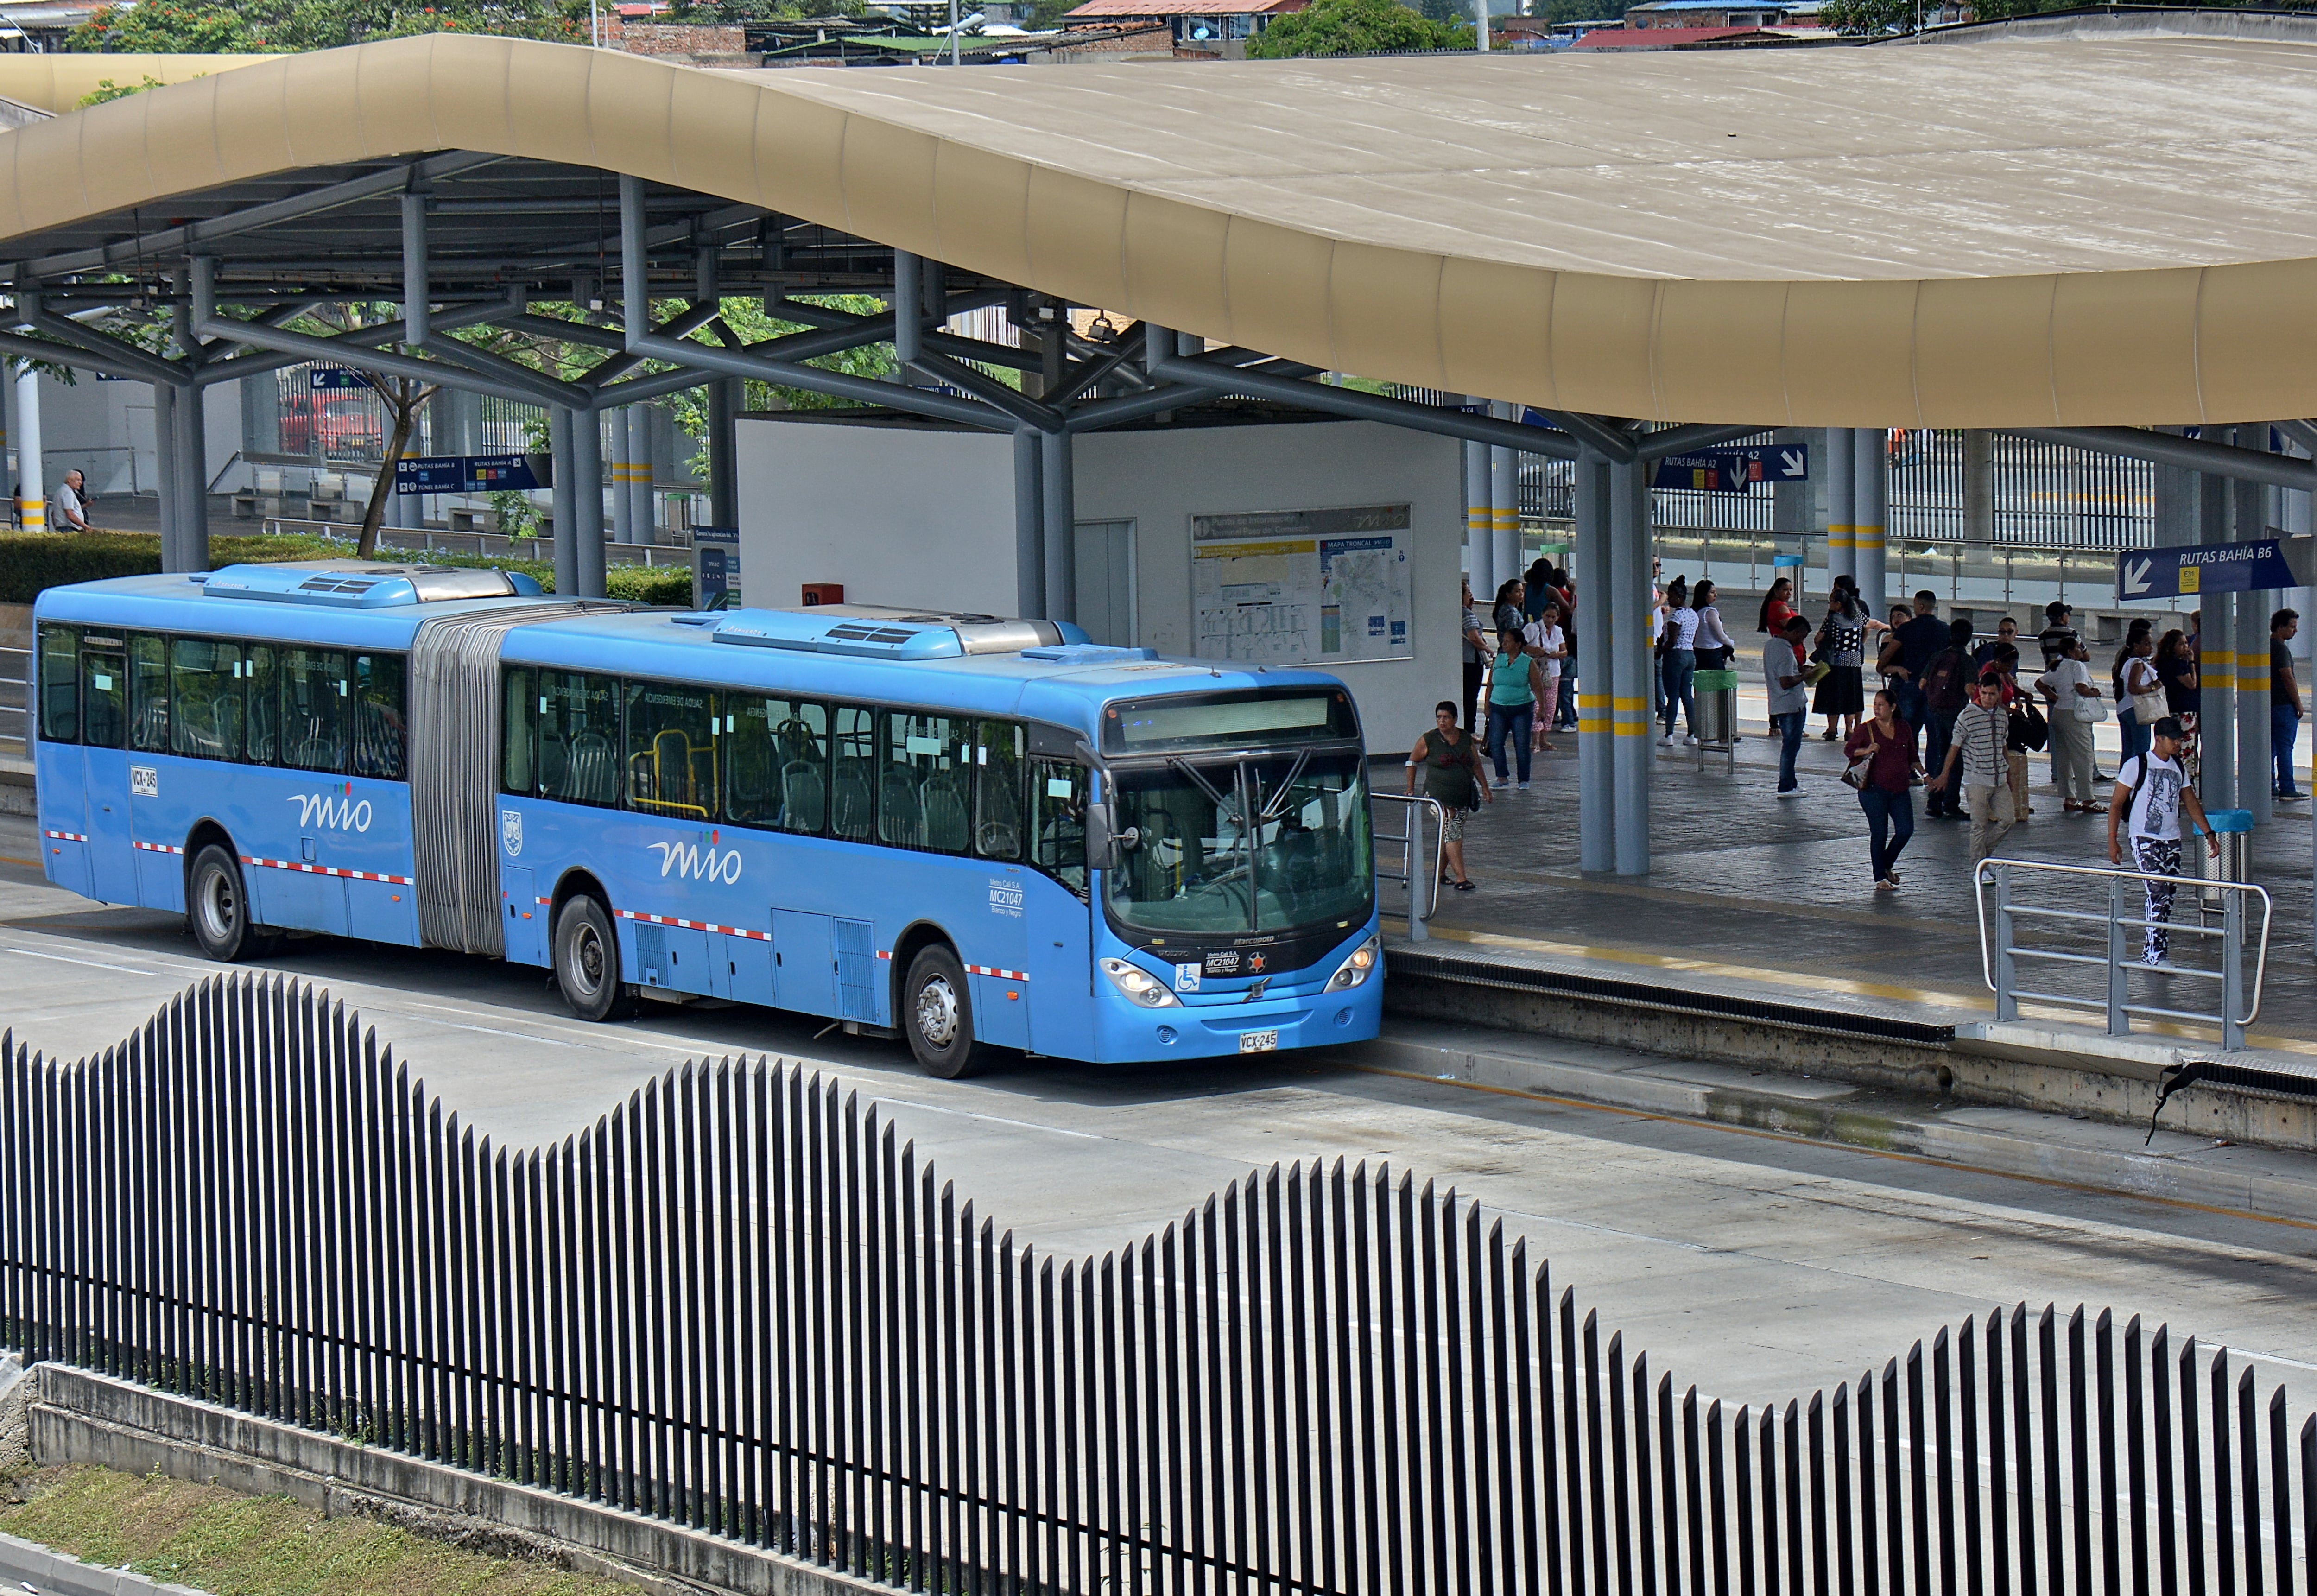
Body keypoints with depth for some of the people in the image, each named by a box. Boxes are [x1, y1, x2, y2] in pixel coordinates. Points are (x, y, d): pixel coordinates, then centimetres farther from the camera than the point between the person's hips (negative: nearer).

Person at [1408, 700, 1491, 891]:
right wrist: (1411, 789, 6)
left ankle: (1441, 873, 26)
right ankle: (1461, 878, -18)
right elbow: (1413, 762, 7)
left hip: (1463, 796, 4)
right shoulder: (1429, 740, -5)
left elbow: (1476, 765, 16)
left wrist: (1485, 788, 14)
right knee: (1452, 833, -14)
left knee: (1449, 835, 9)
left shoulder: (1466, 738, 5)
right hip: (1439, 795, -4)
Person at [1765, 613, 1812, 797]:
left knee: (1790, 745, 19)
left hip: (1777, 705, 10)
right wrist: (1804, 676, -11)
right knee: (1791, 746, -3)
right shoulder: (1786, 652, -21)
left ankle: (1790, 783, 27)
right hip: (1792, 705, -10)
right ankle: (1786, 787, 0)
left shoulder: (1770, 645, 9)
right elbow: (1786, 683, -25)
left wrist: (1799, 670, 14)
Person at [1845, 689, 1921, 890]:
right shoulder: (1867, 729, -2)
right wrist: (1866, 751, -16)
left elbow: (1911, 755, 21)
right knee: (1880, 833, -1)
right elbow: (1849, 748, 1)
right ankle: (1880, 878, 9)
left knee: (1906, 830, 0)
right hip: (1874, 789, -4)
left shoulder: (1904, 729, 9)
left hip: (1900, 790, 4)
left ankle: (1887, 865, 25)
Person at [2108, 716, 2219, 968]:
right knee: (2158, 891, -16)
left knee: (2169, 893, 3)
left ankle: (2149, 952, 13)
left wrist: (2209, 834, 9)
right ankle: (2155, 955, -17)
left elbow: (2191, 803, 18)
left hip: (2171, 840, 6)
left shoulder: (2178, 768, 12)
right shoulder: (2137, 765, -6)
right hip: (2144, 838, -6)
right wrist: (2112, 841, -8)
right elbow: (2117, 804, -3)